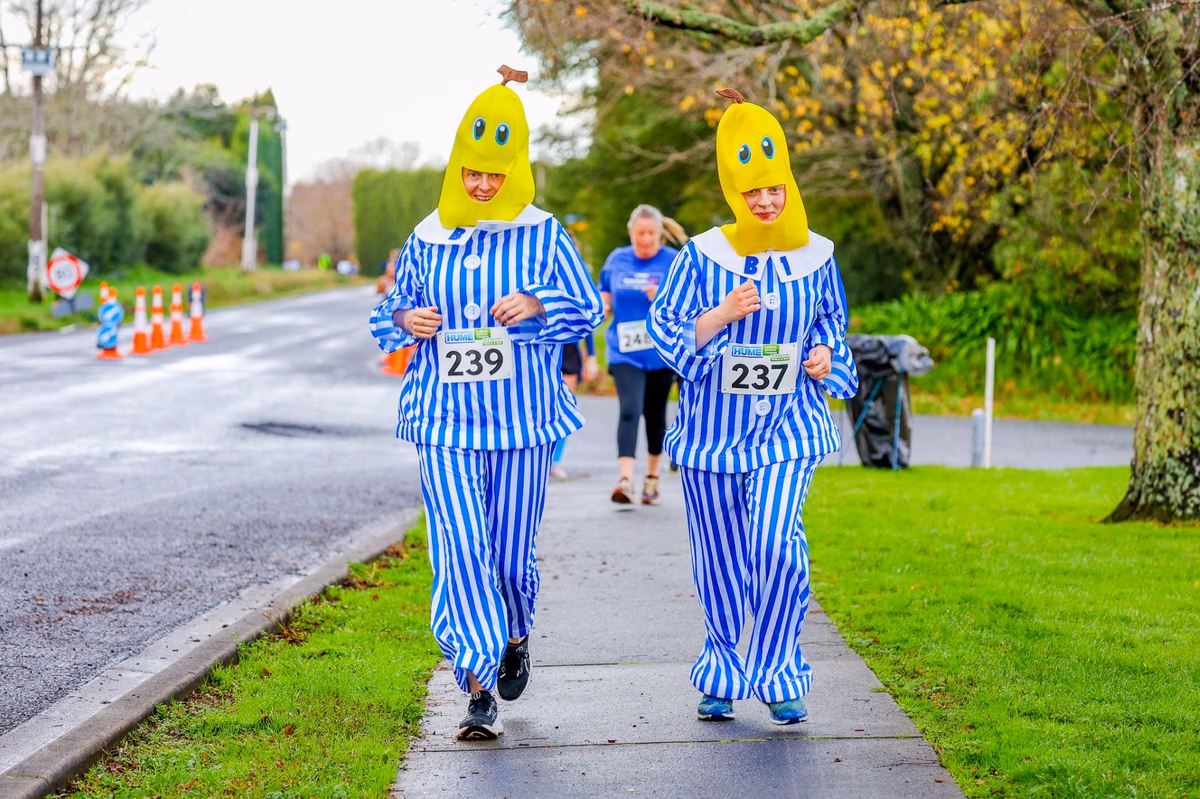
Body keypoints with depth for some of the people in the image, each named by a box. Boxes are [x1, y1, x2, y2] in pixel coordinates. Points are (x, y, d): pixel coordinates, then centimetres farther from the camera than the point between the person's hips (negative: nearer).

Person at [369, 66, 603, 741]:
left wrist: (538, 306, -15)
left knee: (512, 552, 6)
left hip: (522, 420, -1)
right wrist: (406, 320, -5)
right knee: (462, 551, -11)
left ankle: (515, 638, 39)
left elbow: (588, 309, 4)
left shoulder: (544, 236, 3)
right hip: (445, 420, 1)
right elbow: (390, 310, 18)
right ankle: (480, 692, -12)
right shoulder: (427, 241, 8)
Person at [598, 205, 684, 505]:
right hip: (625, 351, 0)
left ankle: (652, 477, 29)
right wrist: (603, 306, -4)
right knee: (629, 410, -17)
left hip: (662, 352, 0)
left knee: (655, 414, 11)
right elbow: (605, 292, 18)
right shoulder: (616, 260, 5)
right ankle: (625, 478, -27)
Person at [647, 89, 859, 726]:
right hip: (711, 427, 0)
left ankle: (779, 679, -6)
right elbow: (666, 329, -3)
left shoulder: (814, 255, 3)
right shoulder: (701, 256, -4)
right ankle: (722, 678, 24)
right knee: (720, 557, 8)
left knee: (776, 544, -18)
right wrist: (723, 315, -18)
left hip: (787, 426, 0)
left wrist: (826, 352, -1)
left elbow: (831, 317, 20)